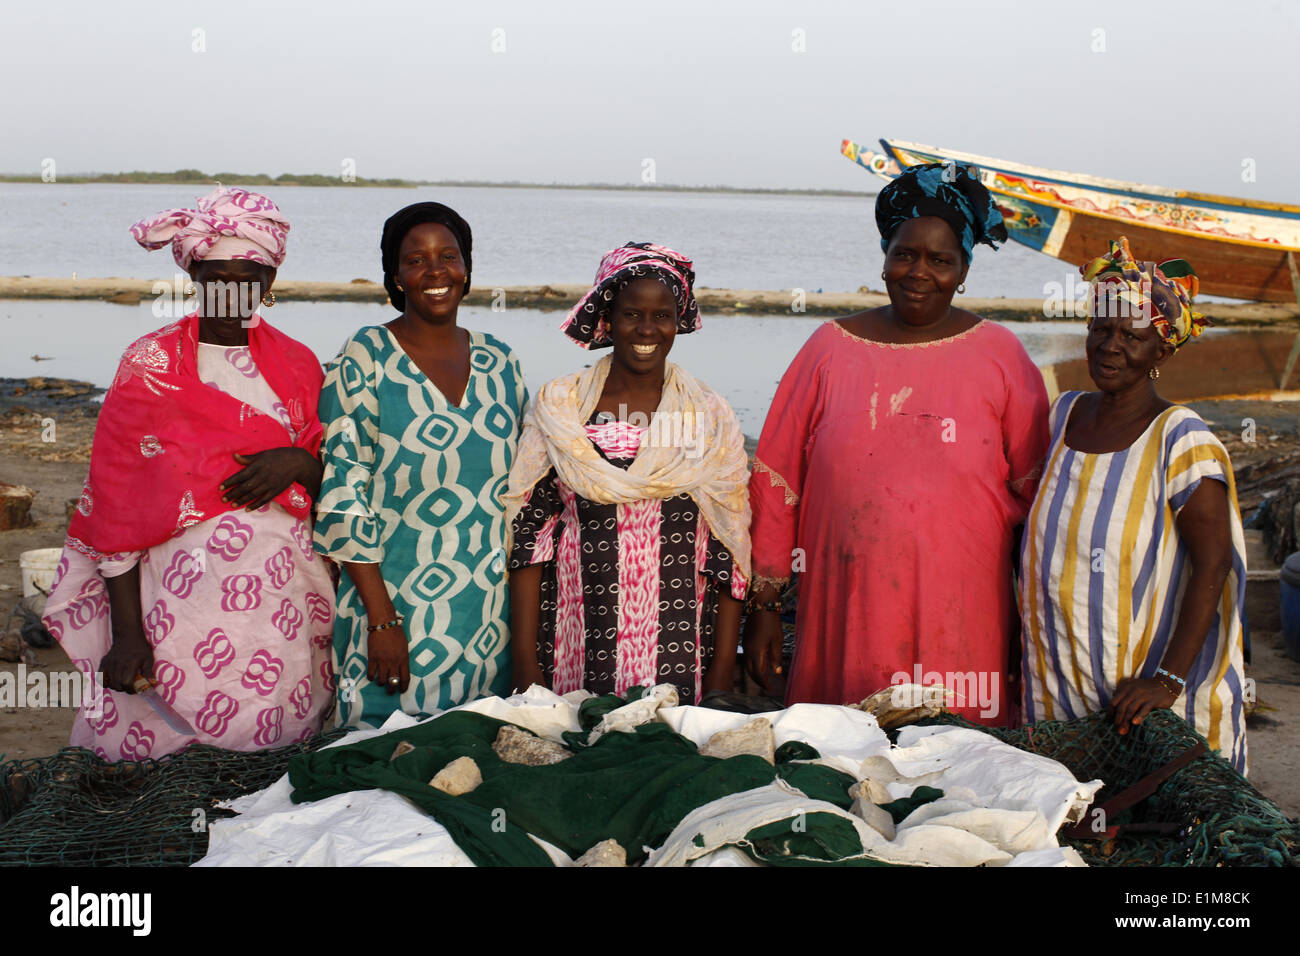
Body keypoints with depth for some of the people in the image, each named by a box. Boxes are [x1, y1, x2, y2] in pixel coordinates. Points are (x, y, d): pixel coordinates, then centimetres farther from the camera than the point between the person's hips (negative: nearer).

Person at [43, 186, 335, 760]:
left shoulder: (296, 363, 9)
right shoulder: (150, 367, 0)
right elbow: (115, 508, -3)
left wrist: (299, 461, -11)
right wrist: (126, 633, -10)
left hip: (285, 597, 3)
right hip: (186, 590, -3)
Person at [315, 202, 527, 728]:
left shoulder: (500, 362, 7)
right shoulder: (364, 360, -7)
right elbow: (341, 498, -11)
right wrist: (382, 618, -15)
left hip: (495, 616, 4)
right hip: (398, 608, -4)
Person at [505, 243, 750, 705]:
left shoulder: (711, 418, 3)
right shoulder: (557, 408, 2)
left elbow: (730, 552, 3)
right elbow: (528, 535, 1)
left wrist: (723, 673, -2)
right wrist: (526, 662, -3)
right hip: (578, 654, 0)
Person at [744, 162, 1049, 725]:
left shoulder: (999, 355, 5)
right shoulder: (830, 350, 6)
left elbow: (1039, 494, 7)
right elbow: (776, 482, 7)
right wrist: (763, 602, 4)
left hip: (963, 625, 0)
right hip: (846, 616, 1)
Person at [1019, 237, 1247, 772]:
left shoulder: (1181, 439, -13)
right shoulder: (1065, 414, 6)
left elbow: (1213, 564, -16)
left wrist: (1169, 679, -22)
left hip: (1144, 694, -5)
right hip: (1057, 682, 5)